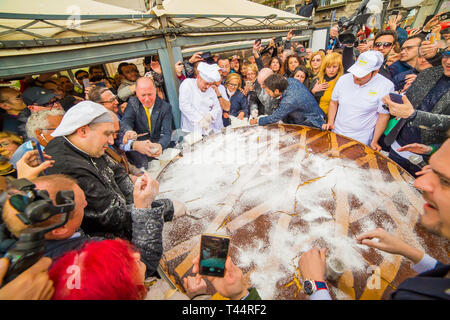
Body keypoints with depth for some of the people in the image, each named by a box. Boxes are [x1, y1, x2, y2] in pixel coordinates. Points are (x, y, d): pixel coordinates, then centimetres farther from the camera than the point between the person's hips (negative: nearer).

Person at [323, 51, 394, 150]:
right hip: (336, 134, 3)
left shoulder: (386, 86, -13)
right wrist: (330, 122, -3)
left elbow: (384, 116, -8)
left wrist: (374, 142, -7)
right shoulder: (343, 79, -4)